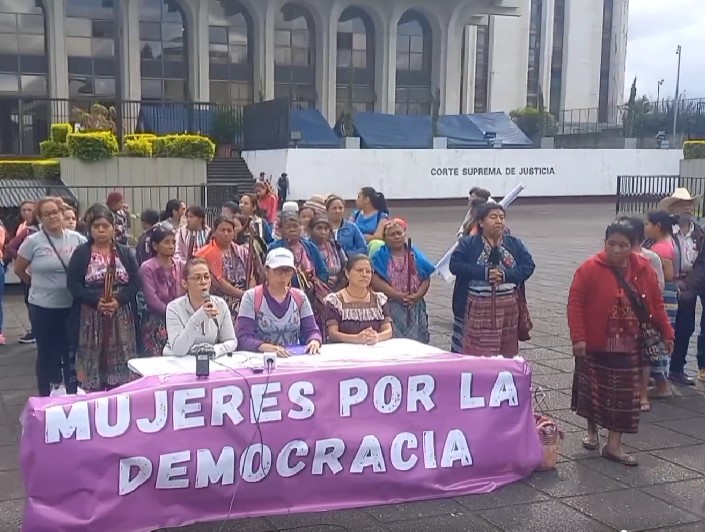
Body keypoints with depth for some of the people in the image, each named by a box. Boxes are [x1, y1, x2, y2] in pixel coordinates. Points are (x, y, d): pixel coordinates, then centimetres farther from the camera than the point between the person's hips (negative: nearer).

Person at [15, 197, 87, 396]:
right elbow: (19, 270, 5)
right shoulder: (33, 241, -6)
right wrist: (38, 284, 11)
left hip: (72, 305, 2)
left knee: (72, 350, 11)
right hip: (43, 307, -1)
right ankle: (47, 397, 21)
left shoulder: (77, 239, -1)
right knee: (47, 352, 10)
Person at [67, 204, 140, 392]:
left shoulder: (125, 253, 8)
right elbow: (73, 284, -5)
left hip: (121, 317, 2)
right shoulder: (81, 253, 3)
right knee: (92, 362, 0)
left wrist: (119, 299, -15)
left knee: (120, 363, 3)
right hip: (91, 317, -1)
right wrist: (96, 300, -18)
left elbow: (135, 283, 2)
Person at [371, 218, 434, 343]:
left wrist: (418, 295, -11)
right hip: (391, 307, -3)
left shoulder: (415, 255, 10)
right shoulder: (380, 256, 2)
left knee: (415, 341, 3)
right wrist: (396, 295, -16)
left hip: (415, 307, 3)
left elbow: (426, 278, 7)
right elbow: (375, 279, -10)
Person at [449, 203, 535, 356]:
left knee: (506, 353, 8)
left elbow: (528, 266, 2)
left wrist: (505, 275, -15)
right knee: (475, 353, -4)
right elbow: (455, 265, -9)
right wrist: (484, 273, -19)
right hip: (477, 308, -3)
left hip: (509, 308, 3)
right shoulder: (467, 243, 2)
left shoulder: (515, 244, 10)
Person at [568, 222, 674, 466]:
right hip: (596, 343, -2)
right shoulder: (590, 269, -11)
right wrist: (578, 337, -19)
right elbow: (575, 304, -13)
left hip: (629, 345, 3)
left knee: (624, 395, 4)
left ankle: (614, 445, 11)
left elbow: (656, 305, 8)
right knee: (593, 390, 12)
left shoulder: (644, 270, 1)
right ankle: (592, 431, 33)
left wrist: (666, 333, 5)